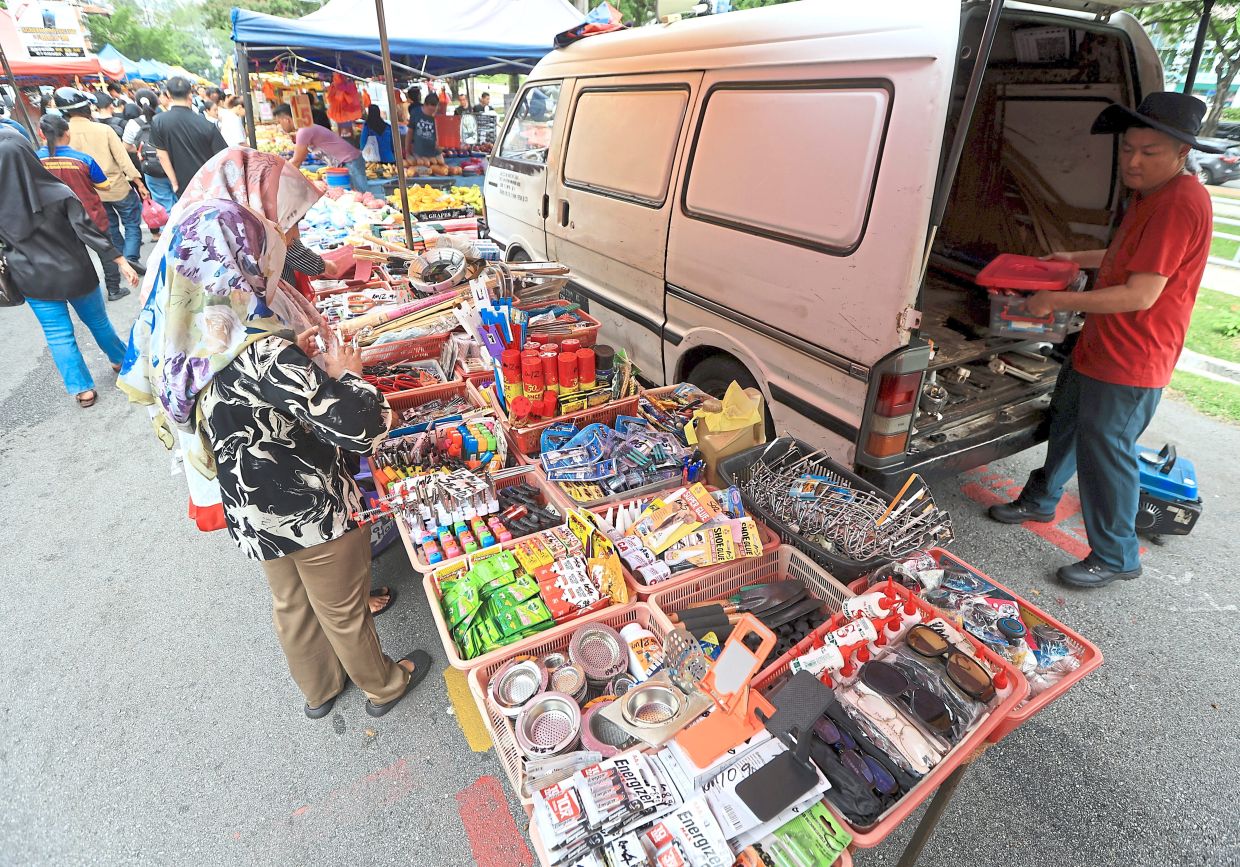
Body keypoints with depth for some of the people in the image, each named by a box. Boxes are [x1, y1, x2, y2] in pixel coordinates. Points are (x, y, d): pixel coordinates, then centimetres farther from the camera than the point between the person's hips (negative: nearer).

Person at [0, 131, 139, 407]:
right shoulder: (59, 193, -15)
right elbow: (89, 231, -17)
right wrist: (121, 262, -13)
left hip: (34, 280, 1)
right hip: (75, 273, -1)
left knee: (58, 335, 10)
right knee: (98, 321, 19)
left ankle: (82, 389, 15)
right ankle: (121, 360, 38)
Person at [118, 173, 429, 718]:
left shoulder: (191, 339, -8)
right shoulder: (265, 351, -33)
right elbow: (362, 427, -36)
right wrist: (346, 372, -18)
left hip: (253, 511, 7)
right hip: (311, 511, -7)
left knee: (291, 604, 28)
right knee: (343, 610, 18)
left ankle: (318, 689, 53)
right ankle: (383, 685, 45)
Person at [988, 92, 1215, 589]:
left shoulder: (1181, 203, -22)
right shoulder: (1148, 195, 10)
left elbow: (1141, 294, -26)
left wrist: (1056, 301, -23)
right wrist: (1075, 259, 19)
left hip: (1130, 364, -10)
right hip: (1098, 348, 10)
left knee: (1105, 452, -1)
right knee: (1066, 424, 22)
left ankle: (1116, 558, 16)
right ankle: (1040, 501, 43)